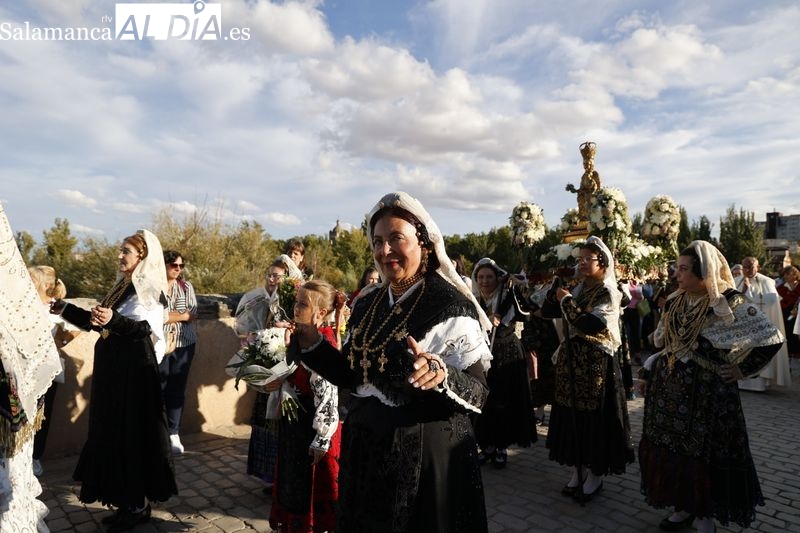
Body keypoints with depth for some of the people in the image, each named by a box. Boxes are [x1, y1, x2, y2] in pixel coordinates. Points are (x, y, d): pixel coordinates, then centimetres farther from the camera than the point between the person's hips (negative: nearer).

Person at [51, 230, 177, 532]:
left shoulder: (149, 288, -12)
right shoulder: (122, 286, 15)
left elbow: (145, 327, -27)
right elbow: (100, 323, 20)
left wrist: (114, 319, -42)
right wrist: (67, 310, 20)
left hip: (135, 369, -9)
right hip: (112, 367, 9)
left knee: (132, 433, -2)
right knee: (113, 432, 14)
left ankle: (139, 504, 12)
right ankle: (127, 500, 27)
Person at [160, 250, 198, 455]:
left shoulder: (187, 286, 8)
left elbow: (193, 314, 1)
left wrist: (170, 316, -11)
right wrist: (182, 315, -5)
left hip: (185, 344, 3)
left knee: (178, 389, 7)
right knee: (159, 388, 1)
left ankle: (174, 434, 15)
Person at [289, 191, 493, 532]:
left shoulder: (450, 307, -16)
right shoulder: (368, 303, 3)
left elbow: (478, 393, -19)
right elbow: (353, 375, 10)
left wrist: (442, 377, -37)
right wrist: (313, 345, -1)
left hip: (424, 458, -6)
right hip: (364, 453, 6)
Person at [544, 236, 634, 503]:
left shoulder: (608, 294, -10)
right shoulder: (578, 288, 10)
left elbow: (589, 325, -23)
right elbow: (549, 311, 8)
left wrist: (567, 301, -17)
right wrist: (558, 285, 1)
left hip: (595, 362, -7)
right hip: (570, 359, 7)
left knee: (594, 416, 4)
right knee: (571, 414, 12)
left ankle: (595, 475, 21)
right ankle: (578, 469, 27)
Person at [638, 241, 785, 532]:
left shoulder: (729, 304, -13)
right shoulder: (675, 301, 5)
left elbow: (771, 338, -11)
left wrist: (740, 368, -8)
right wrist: (649, 373, 12)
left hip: (707, 393, -5)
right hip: (669, 388, 6)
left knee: (704, 456, 6)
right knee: (669, 451, 12)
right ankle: (683, 507, 30)